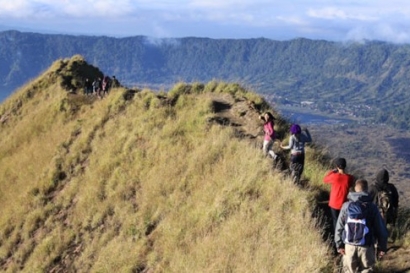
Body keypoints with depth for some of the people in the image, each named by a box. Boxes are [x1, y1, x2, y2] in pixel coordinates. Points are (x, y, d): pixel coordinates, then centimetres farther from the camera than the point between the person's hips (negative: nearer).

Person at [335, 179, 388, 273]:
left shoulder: (346, 206, -5)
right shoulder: (372, 207, -8)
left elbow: (339, 227, -2)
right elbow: (380, 229, -5)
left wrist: (339, 245, 8)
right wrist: (382, 247, 6)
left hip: (349, 245, 1)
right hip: (366, 246, -1)